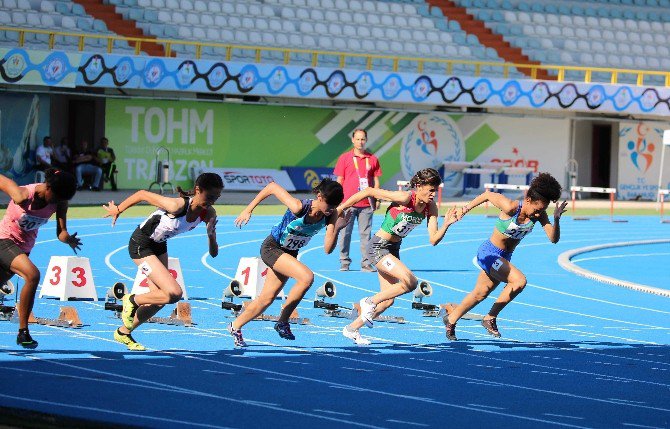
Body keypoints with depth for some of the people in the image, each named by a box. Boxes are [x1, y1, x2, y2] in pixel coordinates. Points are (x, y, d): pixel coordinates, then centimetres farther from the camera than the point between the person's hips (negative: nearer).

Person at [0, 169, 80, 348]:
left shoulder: (60, 202, -13)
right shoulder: (23, 196, -29)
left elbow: (60, 231, -19)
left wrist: (68, 239, -39)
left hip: (24, 247, 7)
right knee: (32, 275, -29)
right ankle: (23, 332, -22)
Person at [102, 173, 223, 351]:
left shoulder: (208, 213, -13)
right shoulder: (178, 206, -34)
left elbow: (213, 253, -10)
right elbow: (142, 194, -21)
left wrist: (211, 236, -32)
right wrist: (117, 210, -6)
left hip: (159, 245, 8)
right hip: (141, 245, -8)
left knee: (159, 299, 13)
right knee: (174, 293, -18)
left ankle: (123, 333, 35)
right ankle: (132, 301, 8)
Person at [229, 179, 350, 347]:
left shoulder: (331, 215, -15)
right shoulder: (299, 207, -31)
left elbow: (327, 249, -18)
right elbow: (272, 187, -21)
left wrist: (336, 228, -34)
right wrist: (248, 210, -18)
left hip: (289, 254, 6)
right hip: (271, 249, -6)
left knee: (267, 298, 10)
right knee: (307, 277, -26)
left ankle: (235, 327, 31)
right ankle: (283, 322, -11)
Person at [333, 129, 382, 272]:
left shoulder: (373, 159, 9)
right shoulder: (344, 158, 6)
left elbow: (376, 181, 12)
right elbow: (339, 180, 7)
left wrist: (377, 199, 4)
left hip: (366, 204, 1)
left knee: (366, 233, 0)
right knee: (345, 233, 1)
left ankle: (366, 263, 3)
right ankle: (344, 263, 9)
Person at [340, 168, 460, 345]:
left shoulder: (431, 207, -4)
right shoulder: (404, 198, -23)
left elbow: (433, 240, -7)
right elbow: (368, 192, -19)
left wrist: (446, 224, -25)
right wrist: (340, 208, -15)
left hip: (393, 250, 8)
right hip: (377, 247, -8)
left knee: (387, 300, 8)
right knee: (410, 281, -25)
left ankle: (352, 329, 25)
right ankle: (369, 302, -6)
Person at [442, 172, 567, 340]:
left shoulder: (540, 214, -10)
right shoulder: (510, 207, -25)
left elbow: (554, 239, -17)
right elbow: (488, 194, -10)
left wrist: (556, 219, -34)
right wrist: (467, 208, 0)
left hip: (504, 258, 7)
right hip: (489, 253, -7)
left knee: (480, 294, 19)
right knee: (519, 281, -25)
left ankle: (451, 320, 40)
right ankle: (490, 318, -11)